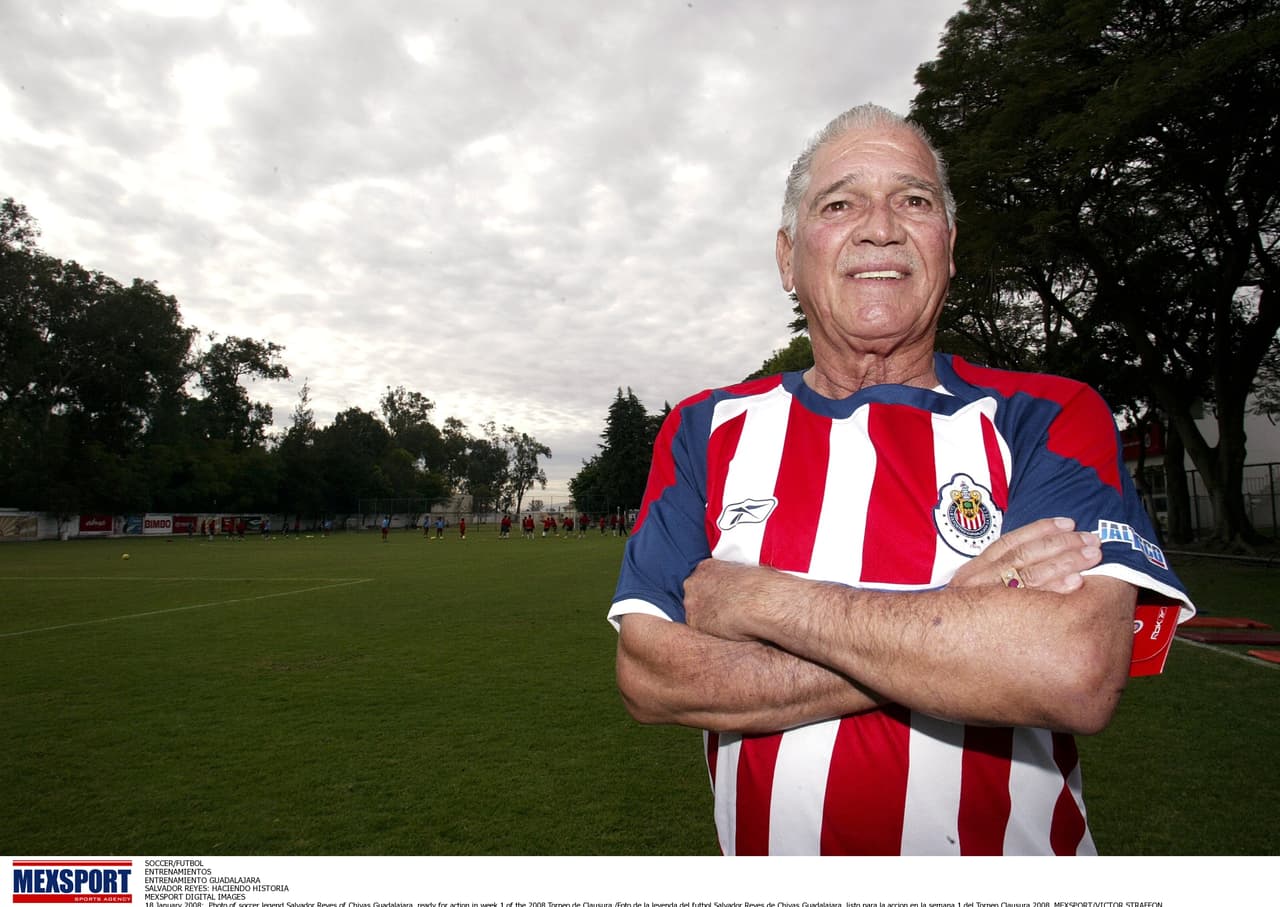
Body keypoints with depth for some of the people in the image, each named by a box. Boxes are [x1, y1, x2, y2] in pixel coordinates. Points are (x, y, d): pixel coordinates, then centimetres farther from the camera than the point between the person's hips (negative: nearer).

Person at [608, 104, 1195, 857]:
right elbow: (649, 674, -18)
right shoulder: (707, 429, -7)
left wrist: (763, 600, -23)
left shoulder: (1049, 419, -11)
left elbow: (1078, 676, -27)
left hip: (1012, 845, -1)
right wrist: (959, 631, -23)